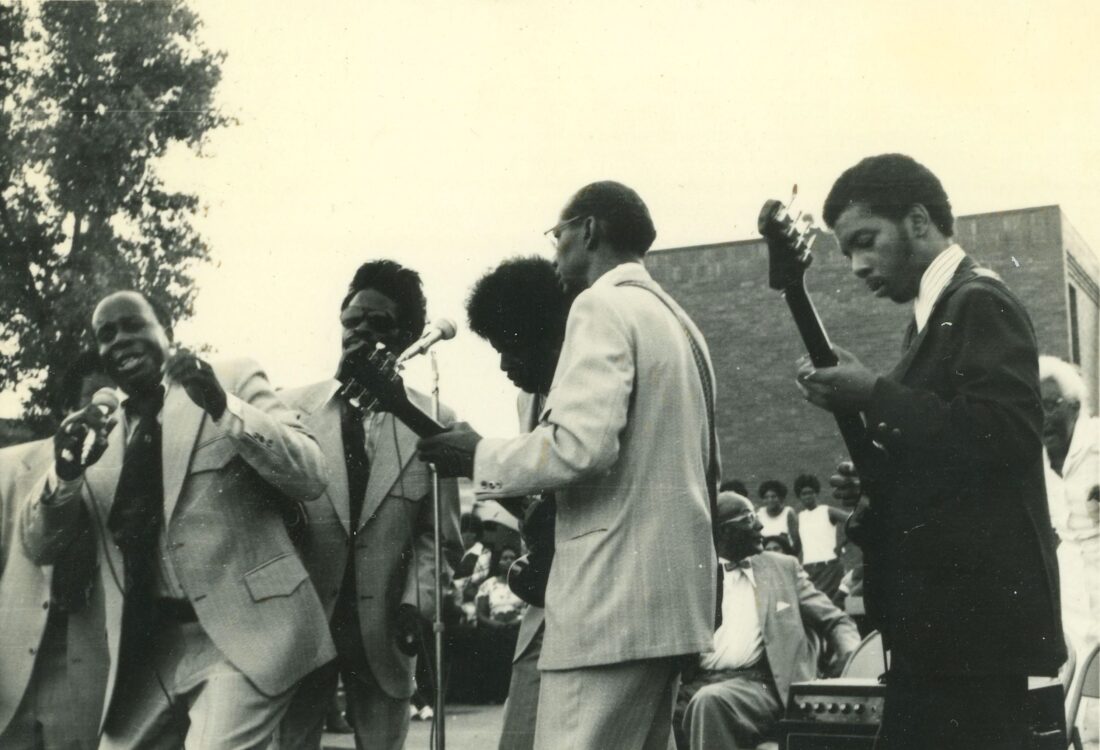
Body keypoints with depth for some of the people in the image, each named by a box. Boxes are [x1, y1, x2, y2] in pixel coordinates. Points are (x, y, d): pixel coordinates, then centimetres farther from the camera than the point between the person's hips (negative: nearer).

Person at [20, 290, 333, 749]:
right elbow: (40, 548, 12)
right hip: (145, 649, 5)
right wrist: (64, 474, -8)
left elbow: (310, 478, -5)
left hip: (241, 629, -5)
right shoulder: (98, 433, 14)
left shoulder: (233, 379, 3)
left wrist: (227, 410, -20)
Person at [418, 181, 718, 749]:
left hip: (615, 593, -10)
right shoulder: (676, 320, 20)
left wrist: (479, 457, -6)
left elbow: (582, 445, -20)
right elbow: (706, 467, 23)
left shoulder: (602, 305, -7)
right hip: (669, 591, 10)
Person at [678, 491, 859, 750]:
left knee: (710, 701, -35)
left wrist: (852, 658, -7)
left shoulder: (783, 568, 16)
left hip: (758, 685, -1)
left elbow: (835, 621, 14)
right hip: (697, 683, 1)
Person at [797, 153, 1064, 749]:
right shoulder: (938, 312, 18)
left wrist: (874, 396, -19)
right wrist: (872, 488, 4)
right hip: (943, 610, 9)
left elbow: (1008, 434, -23)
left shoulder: (979, 301, -9)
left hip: (974, 607, -9)